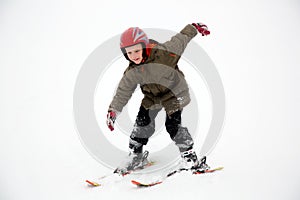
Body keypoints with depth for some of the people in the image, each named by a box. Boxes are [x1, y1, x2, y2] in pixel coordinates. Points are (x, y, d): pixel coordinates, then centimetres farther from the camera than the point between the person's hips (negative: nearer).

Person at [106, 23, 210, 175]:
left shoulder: (163, 53, -26)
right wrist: (113, 111, -1)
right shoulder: (131, 73, -14)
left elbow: (180, 39, -11)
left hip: (174, 93, -4)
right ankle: (135, 156, 16)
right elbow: (122, 92, -1)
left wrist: (194, 27, 2)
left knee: (173, 125, -14)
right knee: (142, 122, -2)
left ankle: (190, 157, -2)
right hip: (152, 97, 4)